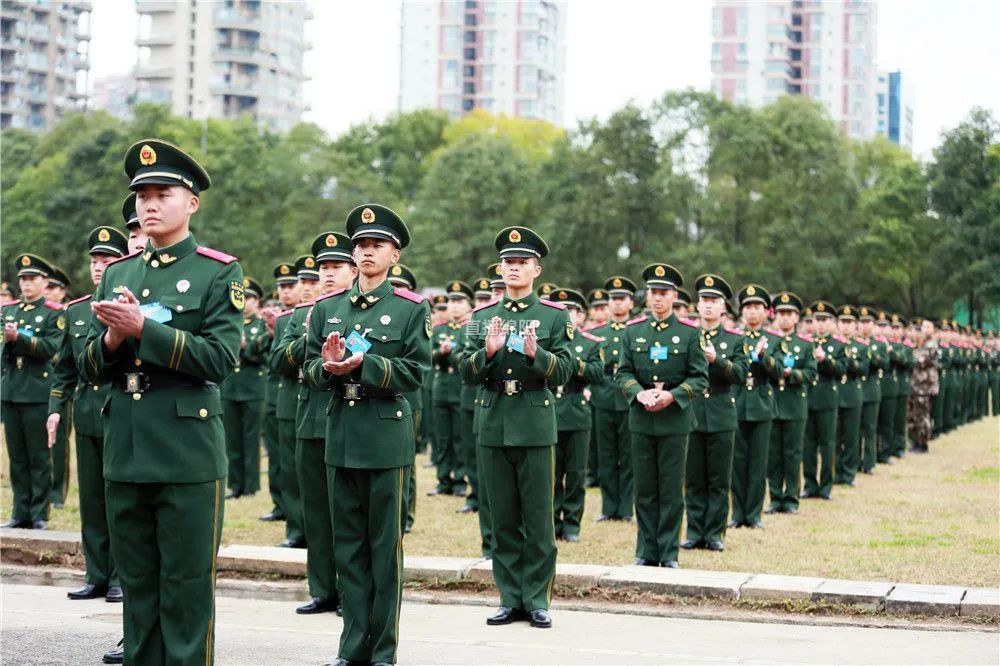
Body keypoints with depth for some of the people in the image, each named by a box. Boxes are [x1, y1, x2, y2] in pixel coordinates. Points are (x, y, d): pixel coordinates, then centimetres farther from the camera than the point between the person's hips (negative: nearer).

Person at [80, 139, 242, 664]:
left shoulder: (219, 273, -2)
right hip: (124, 451, 5)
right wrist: (113, 339, -10)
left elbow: (220, 359, -13)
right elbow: (90, 368, 12)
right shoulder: (116, 274, 13)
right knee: (137, 583, 12)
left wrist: (143, 329, -20)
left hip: (188, 455, -5)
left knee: (186, 589, 0)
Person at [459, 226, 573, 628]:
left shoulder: (555, 316, 2)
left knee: (538, 518, 1)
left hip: (535, 426, -3)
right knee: (503, 519, 8)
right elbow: (466, 372, 4)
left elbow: (563, 372, -6)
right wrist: (488, 351, -15)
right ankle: (511, 599, 15)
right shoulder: (482, 317, 10)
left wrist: (536, 353, -24)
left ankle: (537, 600, 9)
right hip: (494, 425, 3)